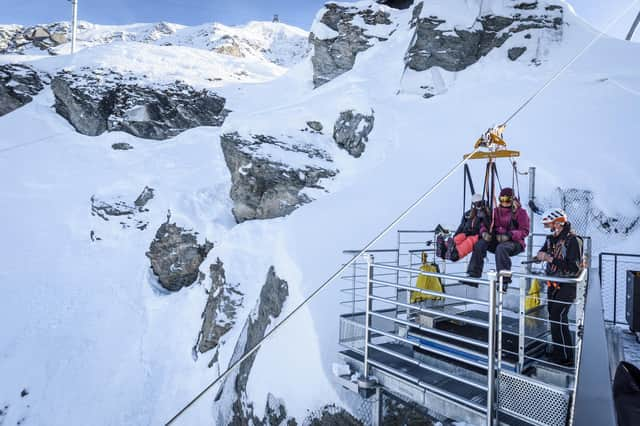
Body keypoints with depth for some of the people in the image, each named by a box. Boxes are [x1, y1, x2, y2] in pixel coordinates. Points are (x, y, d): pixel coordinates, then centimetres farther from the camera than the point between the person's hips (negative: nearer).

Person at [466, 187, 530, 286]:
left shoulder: (520, 212, -1)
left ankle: (504, 278, -32)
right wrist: (484, 232, -10)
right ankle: (474, 274, -21)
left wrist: (509, 235, -24)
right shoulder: (496, 211, 13)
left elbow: (524, 231, -9)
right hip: (496, 240, 5)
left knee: (501, 248, -38)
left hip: (514, 242, -5)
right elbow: (485, 224, 14)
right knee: (479, 244, -21)